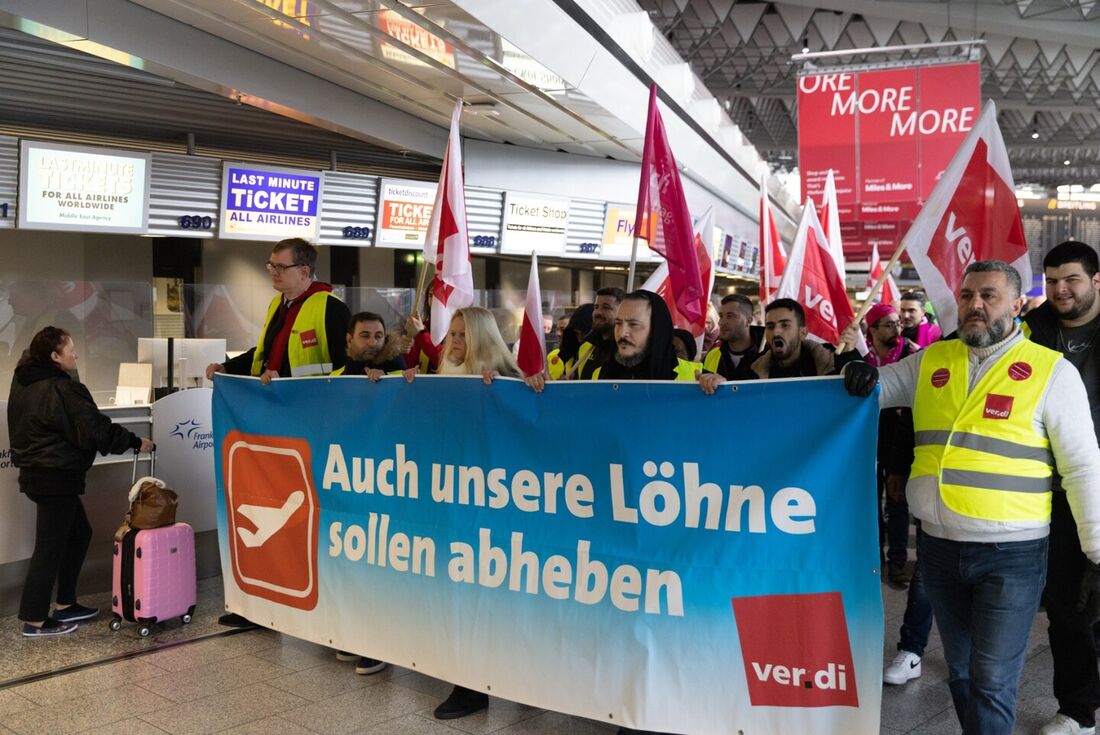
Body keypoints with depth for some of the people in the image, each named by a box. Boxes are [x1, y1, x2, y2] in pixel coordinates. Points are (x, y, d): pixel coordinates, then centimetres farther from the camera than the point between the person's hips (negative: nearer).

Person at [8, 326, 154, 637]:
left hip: (37, 472, 10)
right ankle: (35, 620, 9)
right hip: (56, 478, -10)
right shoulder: (61, 390, -21)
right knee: (50, 546, 0)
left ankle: (65, 604, 27)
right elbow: (95, 429, -19)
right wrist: (135, 442, -9)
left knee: (79, 534, 19)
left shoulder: (24, 383, 8)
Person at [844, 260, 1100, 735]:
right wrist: (860, 376, -9)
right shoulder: (931, 361, 6)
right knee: (959, 670, 19)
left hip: (1011, 554, -4)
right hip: (939, 547, 4)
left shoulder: (1051, 372, -6)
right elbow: (869, 389, 16)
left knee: (993, 682, 0)